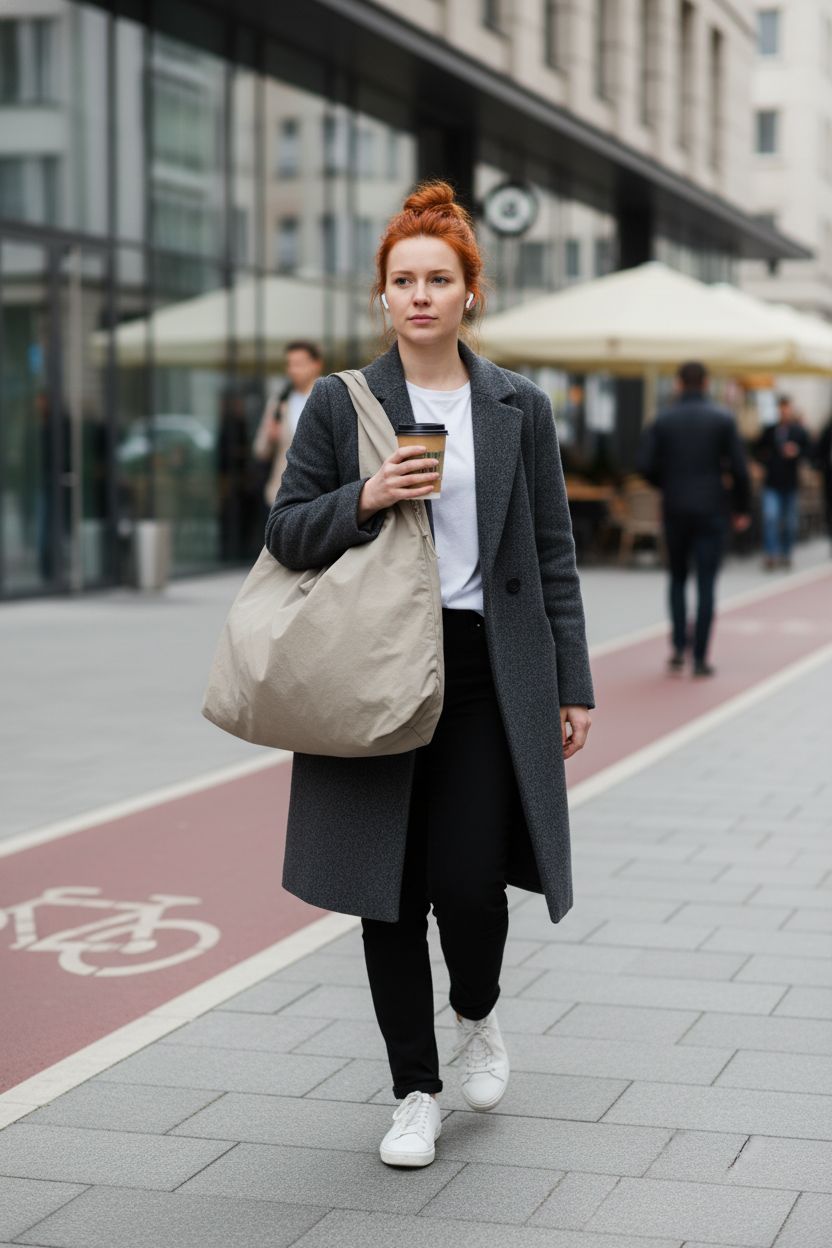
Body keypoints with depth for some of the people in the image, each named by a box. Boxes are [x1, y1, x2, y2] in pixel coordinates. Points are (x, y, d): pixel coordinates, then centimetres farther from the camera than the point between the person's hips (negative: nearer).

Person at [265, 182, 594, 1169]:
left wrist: (573, 685, 5)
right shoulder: (340, 402, 3)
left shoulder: (519, 408, 6)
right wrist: (364, 499, -14)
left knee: (470, 881, -9)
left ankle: (476, 1015, 26)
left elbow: (553, 555, 8)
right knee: (391, 893, 4)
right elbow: (285, 533, 4)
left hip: (488, 670, 0)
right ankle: (415, 1092, 20)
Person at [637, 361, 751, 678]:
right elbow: (739, 467, -6)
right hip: (710, 510, -1)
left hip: (674, 510, 2)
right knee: (706, 584, 1)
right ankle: (700, 658, -2)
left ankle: (679, 647, 6)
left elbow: (645, 465, -6)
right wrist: (742, 508, 6)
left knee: (678, 578, 17)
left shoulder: (663, 419, 0)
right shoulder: (723, 419, -3)